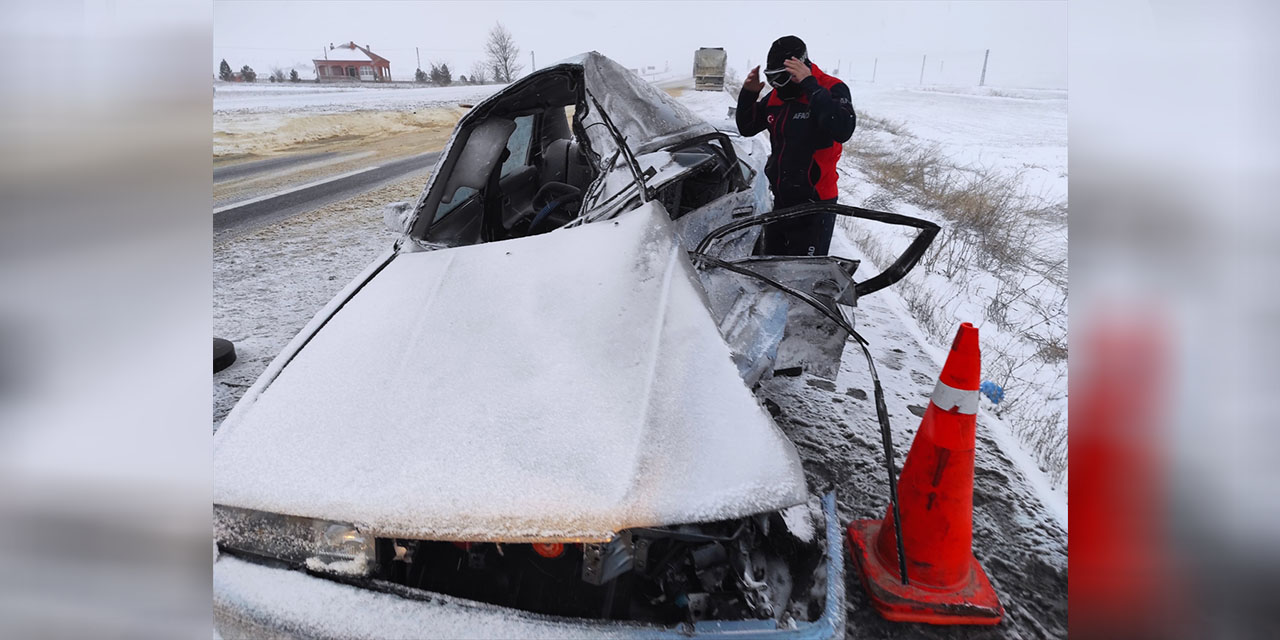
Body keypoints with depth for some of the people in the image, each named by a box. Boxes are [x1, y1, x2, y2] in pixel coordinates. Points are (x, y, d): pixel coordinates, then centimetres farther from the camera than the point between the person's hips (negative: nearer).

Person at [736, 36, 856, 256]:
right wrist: (748, 93, -3)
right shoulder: (776, 96, 5)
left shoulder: (832, 89, -14)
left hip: (815, 202, -7)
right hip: (781, 199, 7)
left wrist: (810, 85, -32)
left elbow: (843, 130, -33)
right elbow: (746, 128, 15)